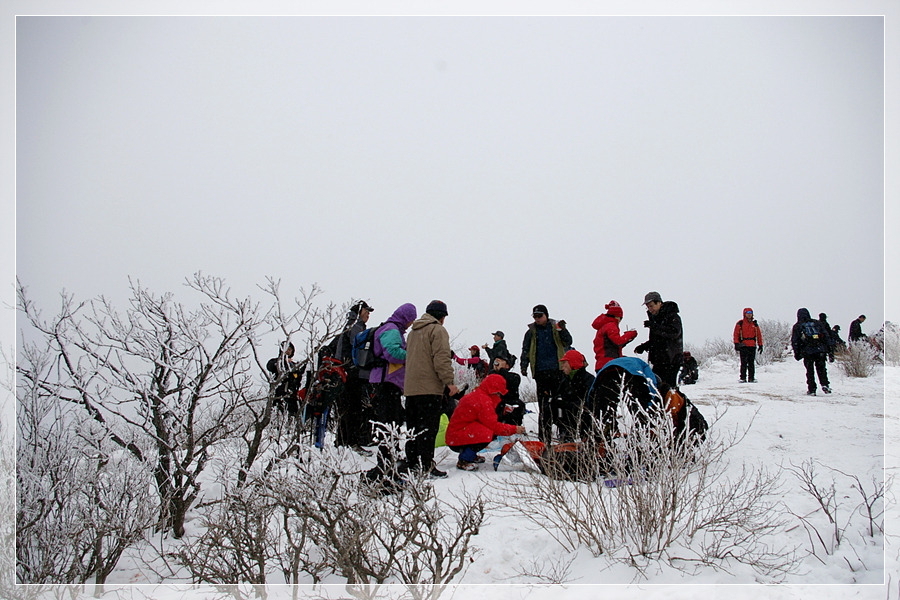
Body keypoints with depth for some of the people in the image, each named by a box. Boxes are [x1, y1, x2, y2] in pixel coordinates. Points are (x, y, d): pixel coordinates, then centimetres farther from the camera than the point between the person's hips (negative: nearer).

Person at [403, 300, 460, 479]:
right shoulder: (437, 330, -6)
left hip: (410, 387, 8)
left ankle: (411, 464, 18)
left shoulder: (413, 331, 20)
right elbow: (441, 359, -17)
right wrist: (449, 382, -18)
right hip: (429, 388, -8)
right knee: (428, 428, -7)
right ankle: (426, 467, -9)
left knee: (413, 427, 13)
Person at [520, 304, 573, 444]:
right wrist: (524, 366, 7)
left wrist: (562, 330, -13)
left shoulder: (556, 327, 9)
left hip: (557, 370, 0)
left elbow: (568, 342, 3)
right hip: (541, 372, 0)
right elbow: (525, 350, 15)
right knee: (543, 404, -2)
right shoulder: (531, 332, 12)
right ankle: (544, 435, 2)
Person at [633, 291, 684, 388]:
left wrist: (654, 326, -26)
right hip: (658, 360, 8)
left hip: (672, 359, -8)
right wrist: (644, 346, 8)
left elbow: (675, 332, -25)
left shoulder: (672, 316, -7)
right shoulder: (654, 317, 18)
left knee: (668, 385, -13)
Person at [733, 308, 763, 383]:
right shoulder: (740, 324, 4)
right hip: (743, 346, -3)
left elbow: (759, 335, 15)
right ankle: (743, 378, -4)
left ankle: (751, 378, 8)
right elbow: (736, 334, 1)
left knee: (752, 363, 4)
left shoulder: (755, 324, 14)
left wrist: (760, 345, 10)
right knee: (744, 363, -7)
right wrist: (736, 344, -8)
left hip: (752, 346, 3)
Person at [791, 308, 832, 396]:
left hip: (807, 351, -2)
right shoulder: (816, 323, 17)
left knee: (810, 370, 5)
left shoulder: (797, 326, 11)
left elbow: (794, 341, 7)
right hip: (820, 350, 2)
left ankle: (811, 389, 3)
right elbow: (826, 335, 14)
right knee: (821, 368, 12)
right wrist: (829, 347, 15)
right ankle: (824, 384, -5)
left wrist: (796, 353, 12)